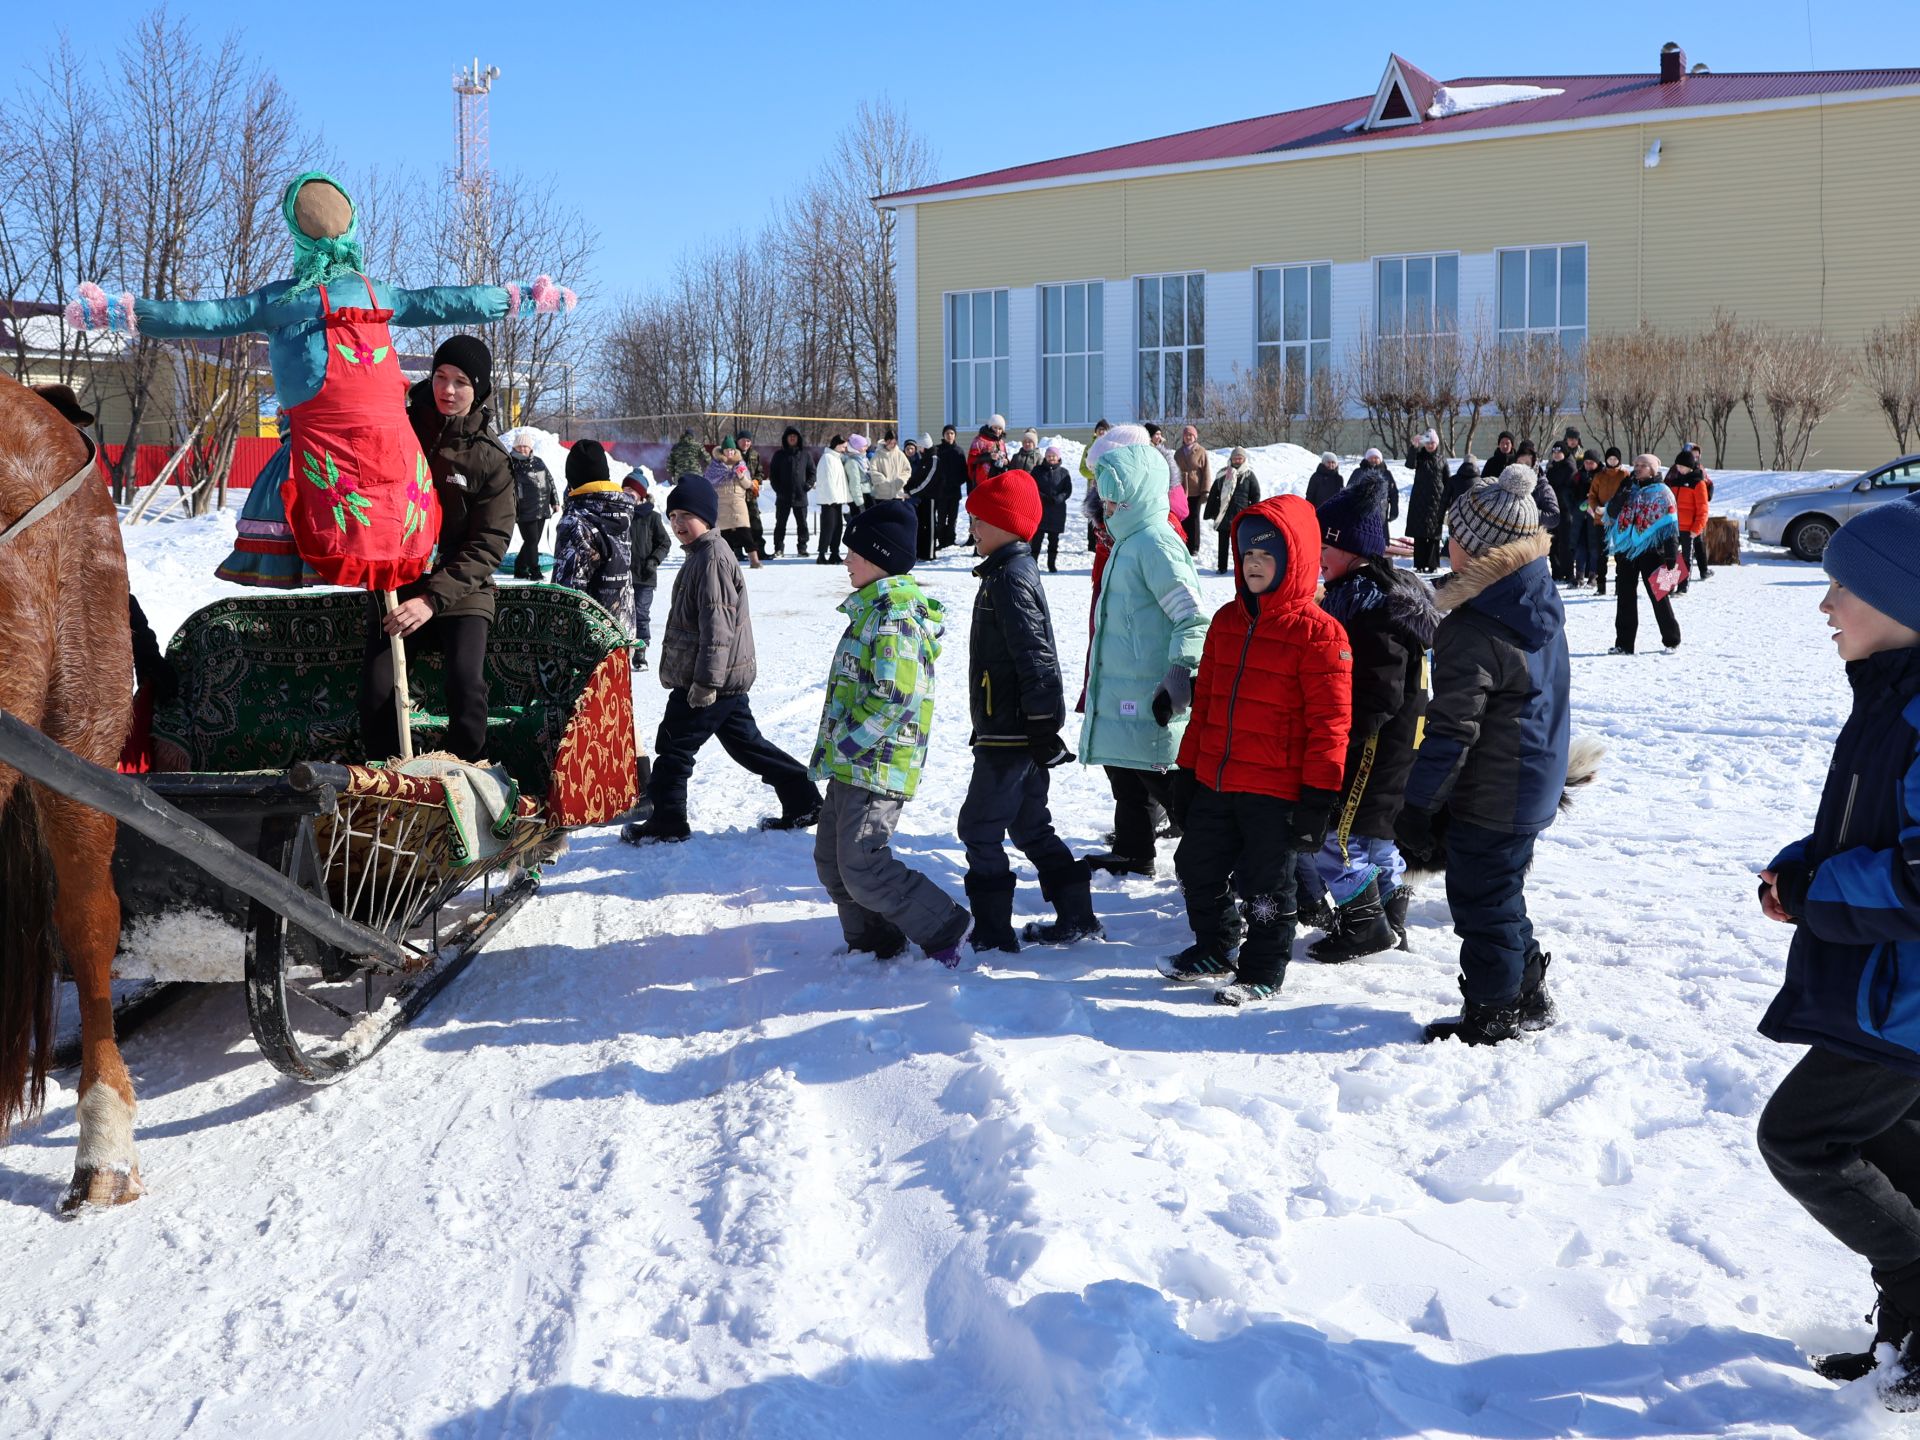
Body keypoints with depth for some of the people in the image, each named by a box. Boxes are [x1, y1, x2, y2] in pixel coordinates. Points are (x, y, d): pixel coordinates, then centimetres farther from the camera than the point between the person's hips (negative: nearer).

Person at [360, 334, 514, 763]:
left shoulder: (490, 459, -5)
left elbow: (488, 545, -9)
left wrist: (434, 598, -20)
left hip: (461, 594, -2)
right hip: (394, 587, 2)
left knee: (466, 687, -23)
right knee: (376, 691, -12)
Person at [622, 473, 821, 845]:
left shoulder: (711, 558, -18)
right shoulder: (700, 555, 16)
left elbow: (717, 624, -23)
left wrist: (705, 681, -24)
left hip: (711, 679, -10)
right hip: (728, 679, 10)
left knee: (674, 746, -1)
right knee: (746, 742, 14)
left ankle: (666, 822, 9)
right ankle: (803, 802, 17)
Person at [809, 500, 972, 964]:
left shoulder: (894, 614, -18)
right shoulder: (875, 607, 15)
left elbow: (892, 698, -25)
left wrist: (844, 744, -18)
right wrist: (836, 750, 19)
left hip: (876, 767, -10)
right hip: (853, 766, 11)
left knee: (862, 867, -10)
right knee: (832, 861, 15)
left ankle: (945, 929, 2)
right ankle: (873, 944, 26)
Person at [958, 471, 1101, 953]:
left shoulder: (1010, 580, -18)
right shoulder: (1014, 571, 14)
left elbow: (1035, 659, -23)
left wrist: (1043, 727, -22)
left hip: (1008, 736, -10)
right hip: (1020, 730, 10)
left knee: (980, 828, -2)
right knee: (1030, 826, 17)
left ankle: (993, 934, 3)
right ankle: (1076, 918, 21)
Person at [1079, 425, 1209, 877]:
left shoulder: (1155, 543, -19)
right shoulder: (1128, 540, 14)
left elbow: (1193, 618, -24)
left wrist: (1181, 675, -28)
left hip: (1148, 701, -11)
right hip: (1120, 690, 11)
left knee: (1164, 784, -7)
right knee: (1124, 776, 20)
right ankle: (1131, 852, 33)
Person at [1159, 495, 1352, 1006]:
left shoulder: (1317, 632, -12)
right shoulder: (1227, 621, 10)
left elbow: (1329, 722, -14)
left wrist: (1317, 796, -16)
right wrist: (1188, 767, 16)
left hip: (1276, 790, -7)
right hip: (1215, 782, 7)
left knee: (1266, 885, 5)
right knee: (1197, 868, 17)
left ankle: (1261, 973, 21)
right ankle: (1215, 950, 37)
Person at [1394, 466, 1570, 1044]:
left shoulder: (1472, 632, -25)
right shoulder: (1543, 601, 3)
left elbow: (1451, 730, -23)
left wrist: (1416, 806, -15)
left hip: (1490, 799, -9)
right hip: (1537, 785, 9)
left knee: (1480, 899, 6)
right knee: (1501, 889, 22)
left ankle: (1492, 1013, 19)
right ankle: (1529, 995, 33)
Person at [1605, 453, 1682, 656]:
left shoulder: (1661, 493, -2)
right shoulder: (1628, 490, 13)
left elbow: (1670, 525, -6)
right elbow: (1611, 513, 5)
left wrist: (1671, 554, -13)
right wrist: (1622, 493, -9)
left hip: (1650, 550, -5)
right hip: (1626, 550, 5)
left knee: (1658, 596, 1)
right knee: (1625, 596, 5)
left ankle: (1671, 641, 13)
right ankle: (1624, 643, 9)